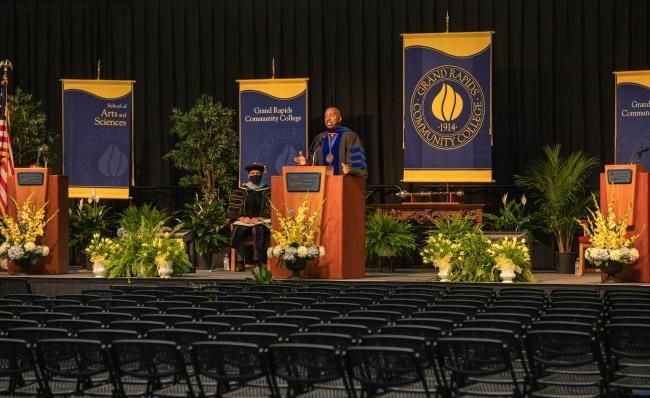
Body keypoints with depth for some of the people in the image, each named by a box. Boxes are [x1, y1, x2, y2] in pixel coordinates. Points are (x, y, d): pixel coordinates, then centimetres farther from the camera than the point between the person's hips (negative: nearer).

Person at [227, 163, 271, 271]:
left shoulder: (267, 191, 9)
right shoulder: (240, 191, 13)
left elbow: (270, 211, 3)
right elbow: (231, 211, 8)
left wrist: (258, 219, -11)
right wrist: (242, 218, -10)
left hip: (261, 222, -1)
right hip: (243, 221, 1)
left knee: (258, 230, -36)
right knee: (239, 231, -33)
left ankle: (257, 261, -36)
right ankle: (240, 261, -34)